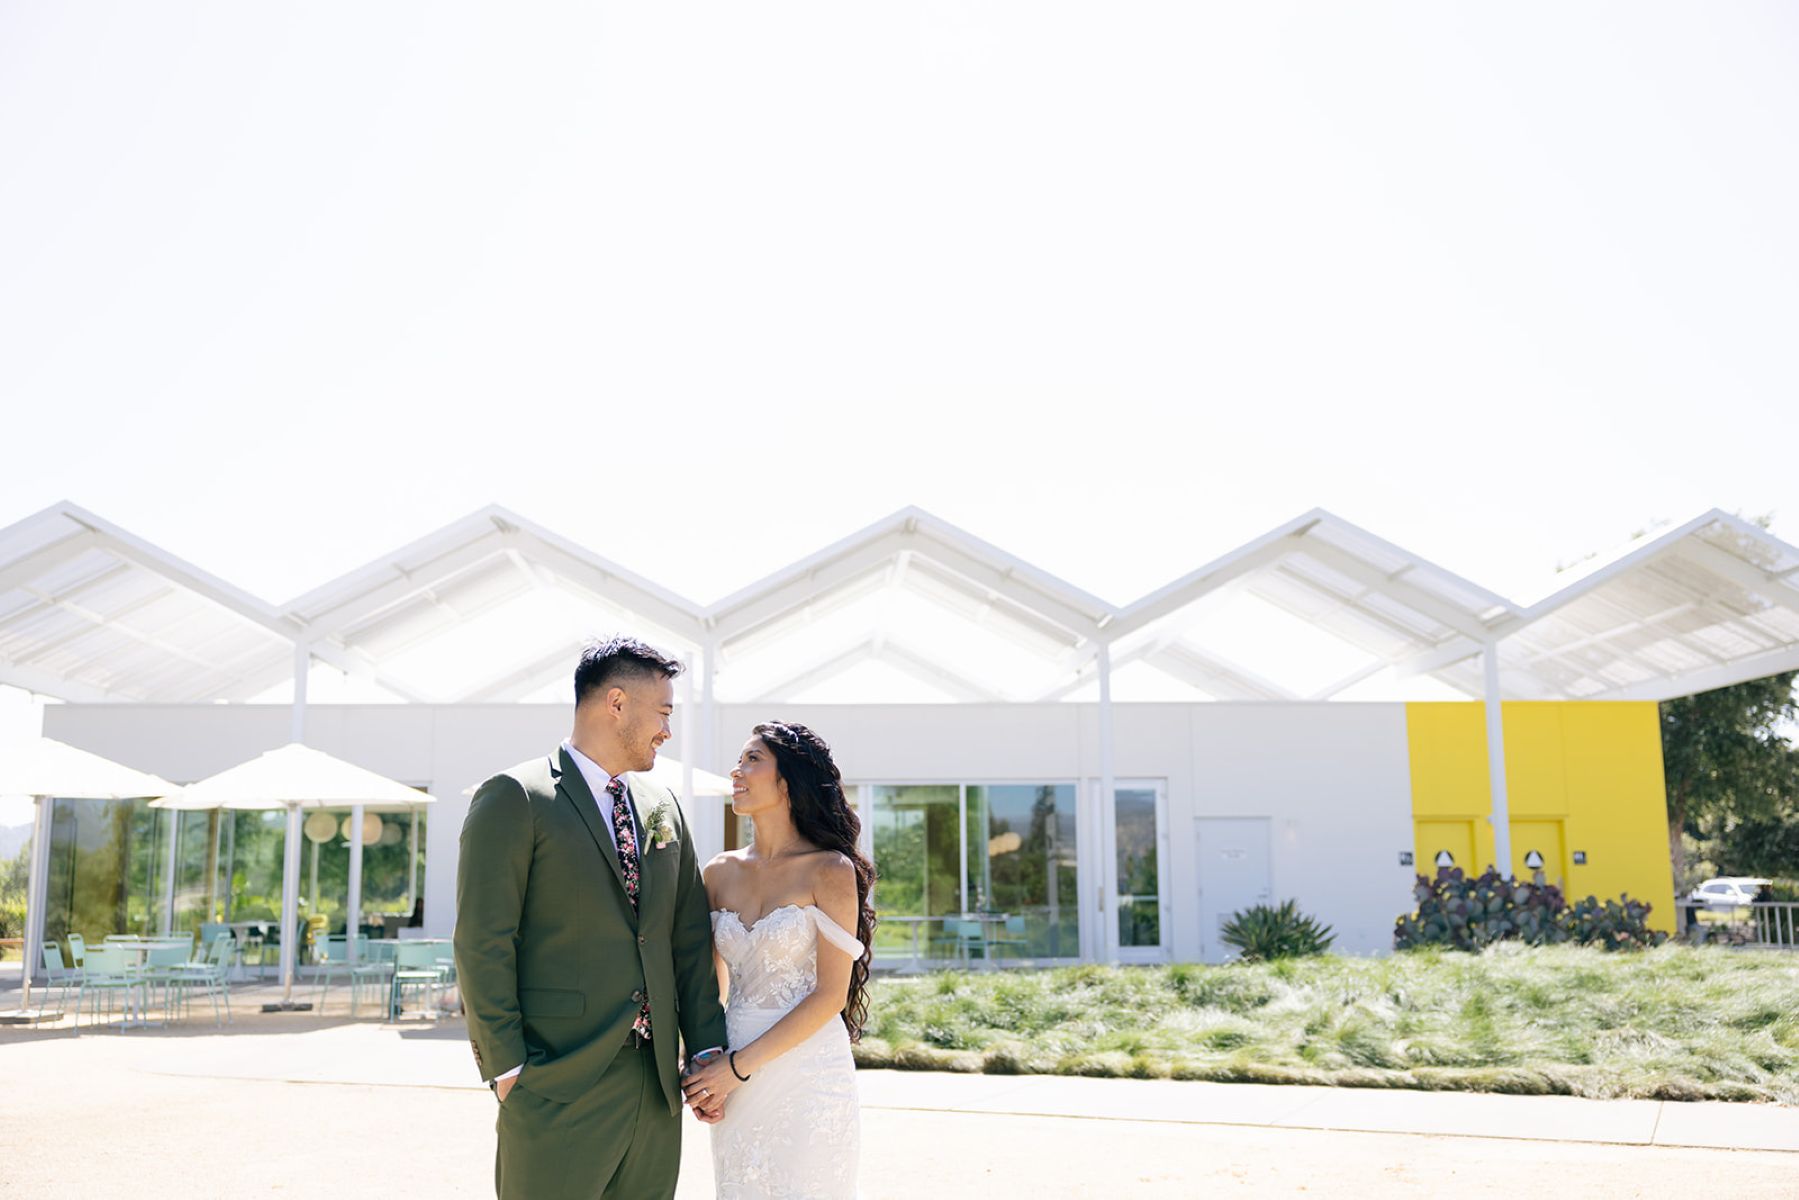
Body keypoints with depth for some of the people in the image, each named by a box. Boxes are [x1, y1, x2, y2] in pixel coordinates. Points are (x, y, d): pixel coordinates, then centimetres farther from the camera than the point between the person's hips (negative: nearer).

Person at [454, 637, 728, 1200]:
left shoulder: (662, 807, 14)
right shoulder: (514, 798, -6)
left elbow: (689, 942, 14)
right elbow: (482, 945, -10)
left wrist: (709, 1054, 8)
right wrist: (506, 1071, -12)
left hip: (656, 1090, 6)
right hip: (558, 1091, -6)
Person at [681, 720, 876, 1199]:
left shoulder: (830, 871, -9)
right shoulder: (721, 873, 6)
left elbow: (830, 996, -12)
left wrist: (739, 1065, -13)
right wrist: (700, 1065, -4)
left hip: (809, 1077, -4)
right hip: (735, 1086, 5)